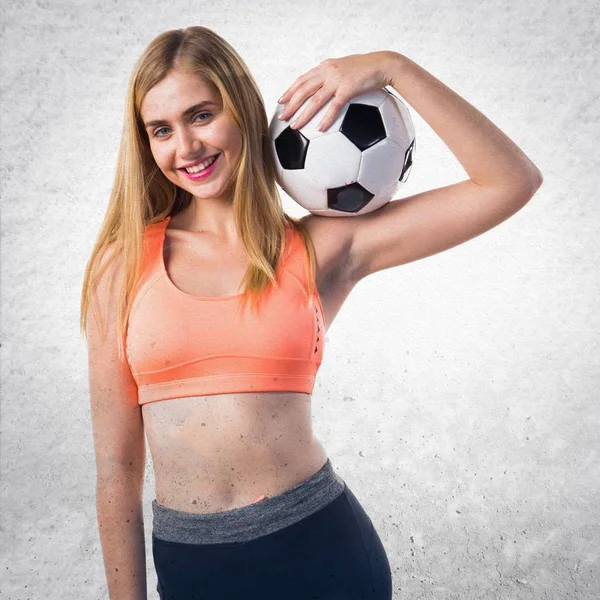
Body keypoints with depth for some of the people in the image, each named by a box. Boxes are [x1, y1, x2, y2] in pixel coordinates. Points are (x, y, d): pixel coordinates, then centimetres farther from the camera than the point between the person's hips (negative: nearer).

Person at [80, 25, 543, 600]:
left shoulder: (323, 247, -5)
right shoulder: (122, 265, -4)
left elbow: (512, 182, -8)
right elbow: (116, 465, -1)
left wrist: (393, 68, -13)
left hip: (319, 546, 0)